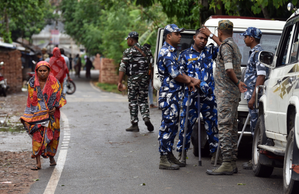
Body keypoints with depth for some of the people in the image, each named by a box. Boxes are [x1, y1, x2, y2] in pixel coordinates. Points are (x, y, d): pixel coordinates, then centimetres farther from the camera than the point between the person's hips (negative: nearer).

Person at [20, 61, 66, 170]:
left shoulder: (54, 82, -5)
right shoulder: (32, 82, -3)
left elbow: (59, 96, 1)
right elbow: (31, 99, 4)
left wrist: (55, 108, -13)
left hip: (52, 113, 1)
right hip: (37, 114, 0)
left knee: (52, 135, 6)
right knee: (37, 136, -10)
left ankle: (51, 157, 30)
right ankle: (38, 163, -12)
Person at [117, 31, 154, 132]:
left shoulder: (128, 51, -6)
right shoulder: (144, 50, 12)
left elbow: (123, 67, -11)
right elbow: (149, 65, 14)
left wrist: (119, 82, -10)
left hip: (133, 79, -5)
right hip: (145, 78, 5)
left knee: (133, 101, 2)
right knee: (143, 100, 13)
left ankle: (134, 125, 3)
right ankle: (146, 119, -8)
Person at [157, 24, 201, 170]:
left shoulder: (172, 51, 18)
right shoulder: (167, 52, -15)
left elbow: (178, 72, 20)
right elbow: (175, 75, -17)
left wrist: (189, 80, 3)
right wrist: (189, 80, -1)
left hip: (174, 95, 10)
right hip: (169, 95, -10)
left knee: (172, 126, 13)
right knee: (167, 126, -7)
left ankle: (169, 155, 20)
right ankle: (164, 159, -3)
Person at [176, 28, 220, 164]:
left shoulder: (210, 51, 13)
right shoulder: (185, 54, 8)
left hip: (209, 95, 2)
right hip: (191, 95, -2)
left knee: (212, 124, 4)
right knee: (186, 124, 0)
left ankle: (214, 153, 12)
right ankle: (182, 153, 10)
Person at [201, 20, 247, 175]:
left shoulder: (226, 46, -12)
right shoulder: (233, 45, 18)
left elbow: (229, 69, -24)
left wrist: (237, 83, -10)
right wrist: (210, 35, 51)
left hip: (226, 93, -10)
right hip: (233, 94, 10)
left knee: (224, 126, -11)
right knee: (232, 127, 10)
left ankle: (227, 164, -15)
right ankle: (232, 163, 13)